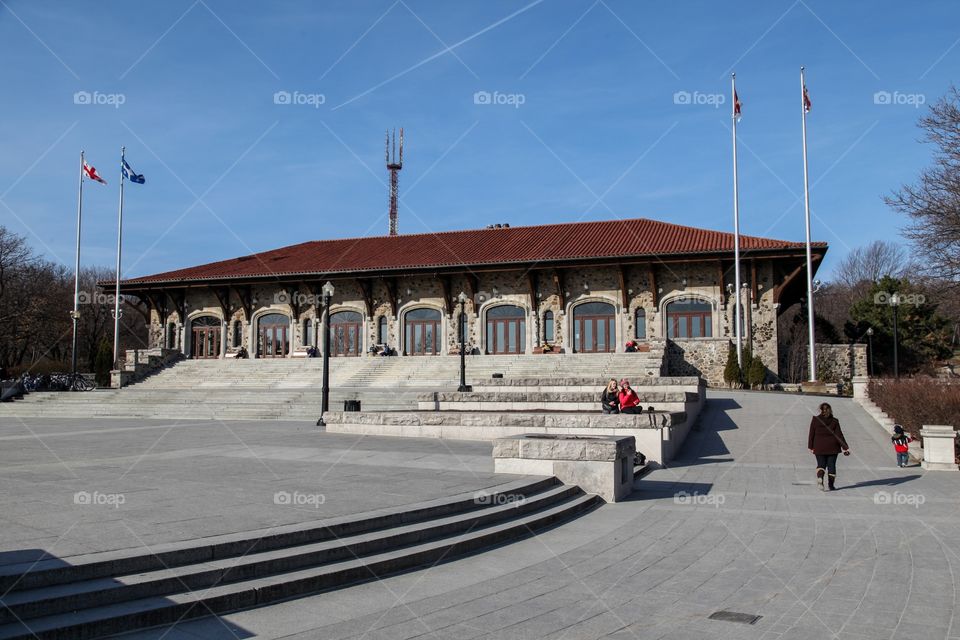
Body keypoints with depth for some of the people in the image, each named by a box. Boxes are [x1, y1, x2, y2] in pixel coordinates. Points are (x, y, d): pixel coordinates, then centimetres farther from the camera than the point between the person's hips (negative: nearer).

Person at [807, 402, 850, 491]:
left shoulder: (815, 420, -3)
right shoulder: (834, 421, -4)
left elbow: (811, 434, -1)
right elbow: (839, 435, -6)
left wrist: (810, 447, 6)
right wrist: (845, 447, -3)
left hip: (819, 447, 0)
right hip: (832, 447, 0)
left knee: (821, 464, 7)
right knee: (831, 465, 9)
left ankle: (819, 477, -22)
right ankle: (831, 485, 9)